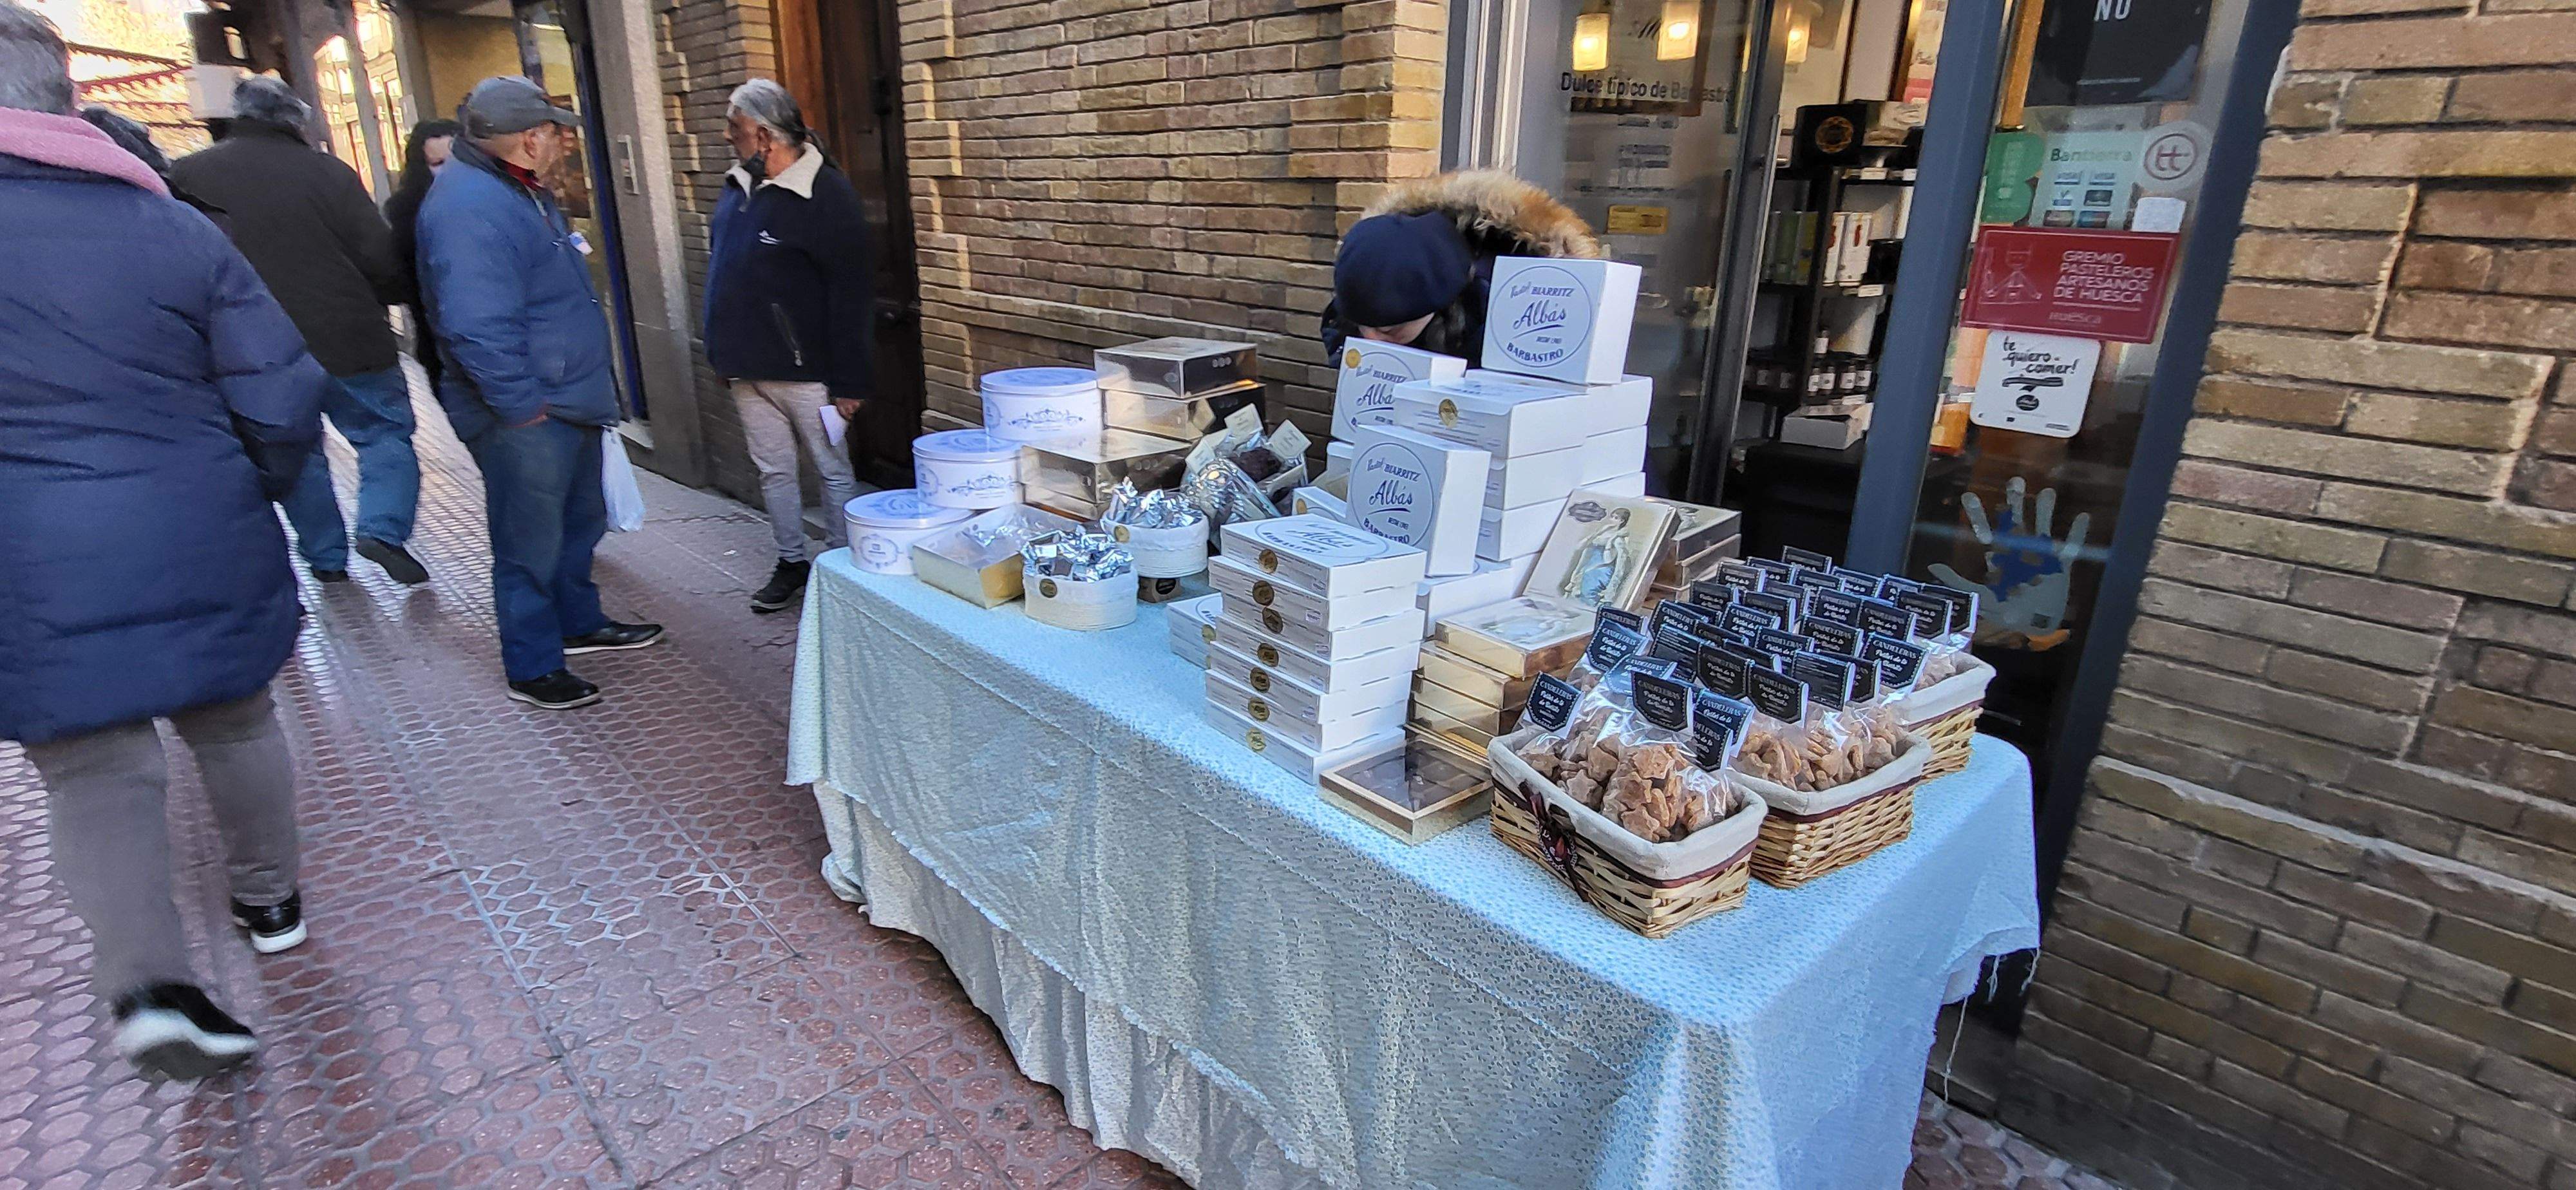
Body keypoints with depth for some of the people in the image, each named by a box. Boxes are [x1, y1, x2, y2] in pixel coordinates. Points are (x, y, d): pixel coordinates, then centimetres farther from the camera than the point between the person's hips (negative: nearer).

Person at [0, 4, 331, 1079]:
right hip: (201, 553, 2)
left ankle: (145, 981, -2)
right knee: (235, 726, 19)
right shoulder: (177, 228, -1)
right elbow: (283, 403, -2)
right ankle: (270, 900, 34)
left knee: (92, 776, 8)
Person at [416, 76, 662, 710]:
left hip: (568, 402, 10)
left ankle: (579, 622, 42)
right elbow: (477, 325, -31)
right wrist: (523, 405, -24)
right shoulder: (470, 206, -23)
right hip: (525, 418, -10)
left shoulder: (516, 188, 12)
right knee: (530, 545, 3)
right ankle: (533, 669, 17)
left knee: (580, 521, 24)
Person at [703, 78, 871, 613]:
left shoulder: (828, 198, -16)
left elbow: (851, 298, -18)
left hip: (805, 370, -8)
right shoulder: (739, 185, 9)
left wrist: (848, 383, -19)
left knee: (833, 471, 5)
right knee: (773, 471, 14)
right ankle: (792, 564, 27)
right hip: (748, 369, 8)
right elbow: (720, 264, 20)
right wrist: (724, 349, 18)